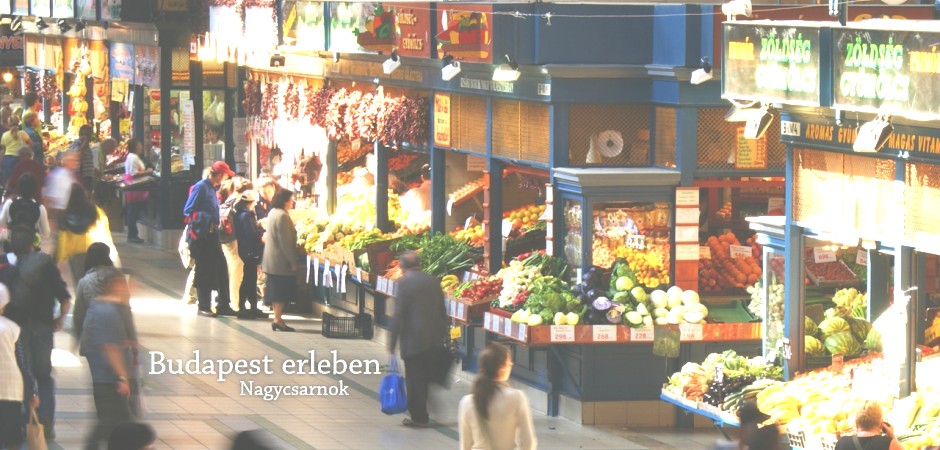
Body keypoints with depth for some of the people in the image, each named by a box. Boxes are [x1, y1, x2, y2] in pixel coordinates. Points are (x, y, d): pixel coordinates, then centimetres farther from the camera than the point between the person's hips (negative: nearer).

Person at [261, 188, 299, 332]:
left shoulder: (273, 213, 12)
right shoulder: (282, 216, -18)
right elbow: (286, 242, -21)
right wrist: (292, 262, -17)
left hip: (272, 260, 10)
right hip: (281, 261, -10)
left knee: (276, 291, 12)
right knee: (281, 292, -5)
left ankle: (277, 318, 16)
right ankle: (278, 320, -5)